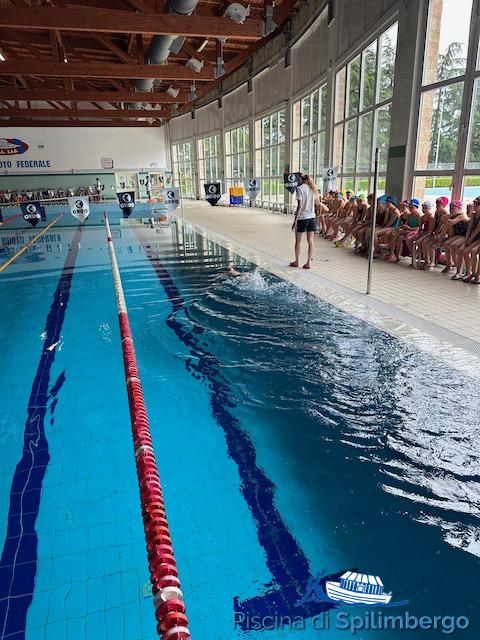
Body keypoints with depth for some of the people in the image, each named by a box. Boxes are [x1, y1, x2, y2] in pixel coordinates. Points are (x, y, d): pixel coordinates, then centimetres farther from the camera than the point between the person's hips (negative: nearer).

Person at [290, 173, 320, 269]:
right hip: (312, 217, 5)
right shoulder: (313, 189, 7)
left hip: (302, 218, -5)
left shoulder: (300, 188, -11)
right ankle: (309, 262, 8)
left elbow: (300, 206, -17)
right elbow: (317, 203, 11)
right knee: (310, 241, 7)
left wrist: (295, 220, -16)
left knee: (298, 241, 9)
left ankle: (296, 262, 19)